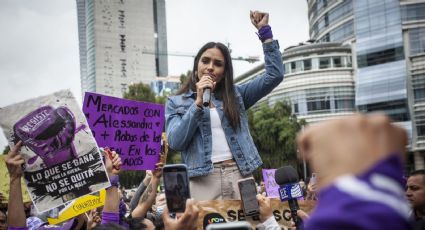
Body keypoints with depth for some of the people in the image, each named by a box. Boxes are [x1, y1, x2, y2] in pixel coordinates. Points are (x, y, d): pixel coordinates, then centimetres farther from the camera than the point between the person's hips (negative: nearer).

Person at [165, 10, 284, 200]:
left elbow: (274, 75, 7)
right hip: (203, 180, -2)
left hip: (241, 176, 2)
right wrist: (199, 102, -7)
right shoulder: (176, 103, 12)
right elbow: (175, 142, -3)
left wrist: (264, 31, 5)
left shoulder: (235, 95, 16)